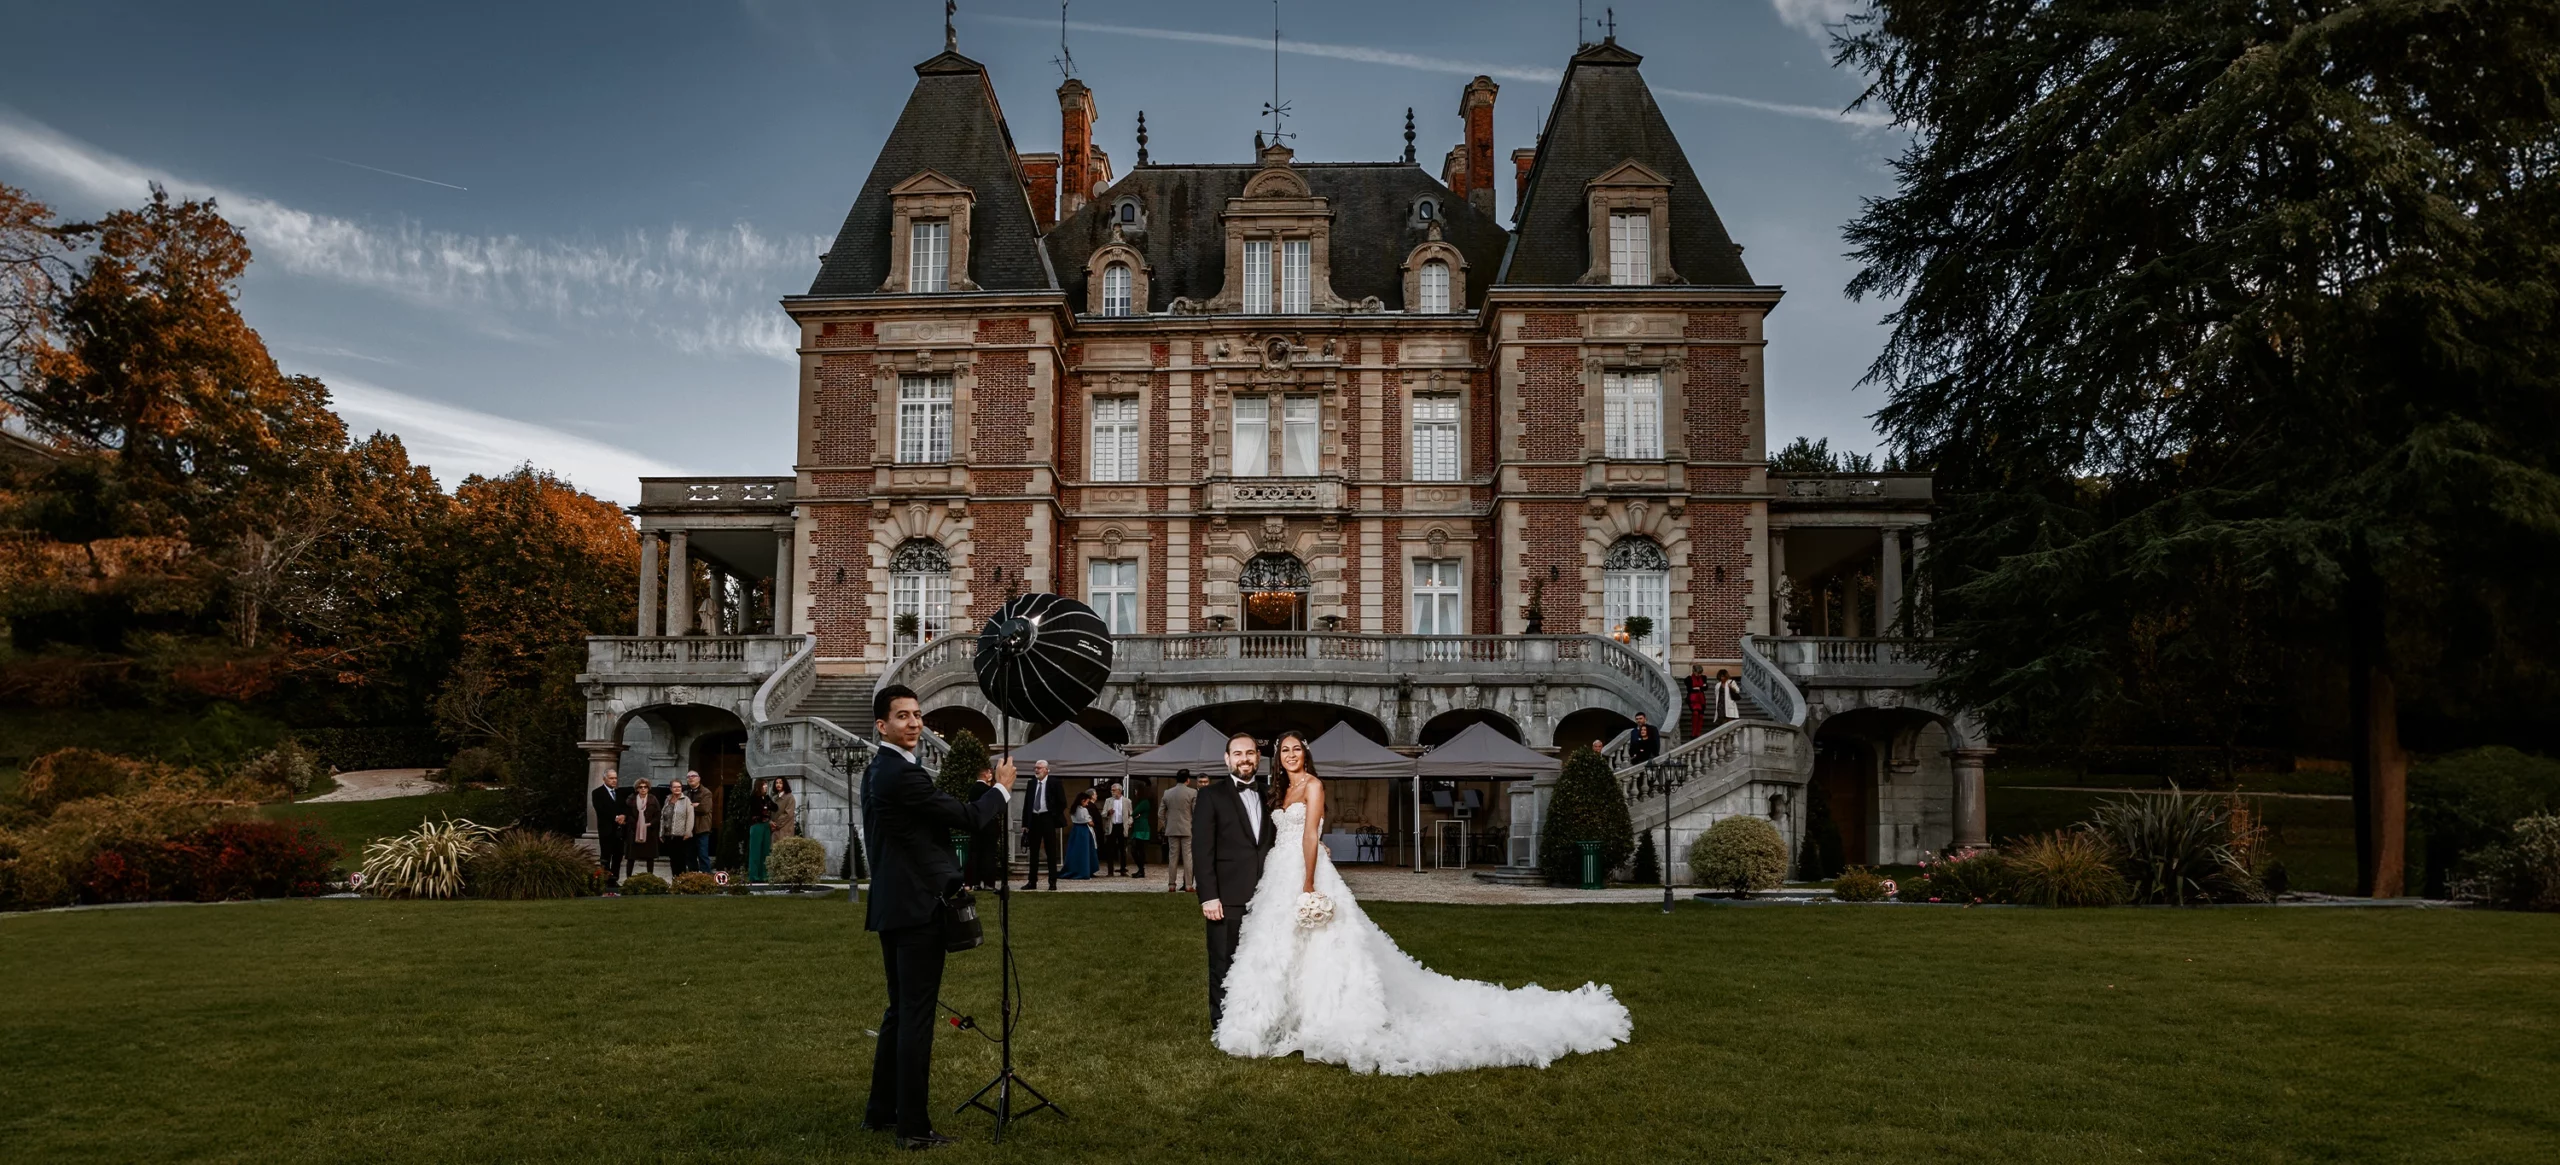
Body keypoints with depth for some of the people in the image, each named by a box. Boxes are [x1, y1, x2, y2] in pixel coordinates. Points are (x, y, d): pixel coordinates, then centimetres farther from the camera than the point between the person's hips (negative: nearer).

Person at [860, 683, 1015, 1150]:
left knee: (899, 1010, 18)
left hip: (892, 905, 10)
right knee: (917, 1015, -5)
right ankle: (914, 1126, -1)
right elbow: (968, 819, -16)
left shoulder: (878, 770, 13)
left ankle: (881, 1110, 26)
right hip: (917, 907, -10)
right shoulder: (904, 775, -19)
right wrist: (1001, 788, -1)